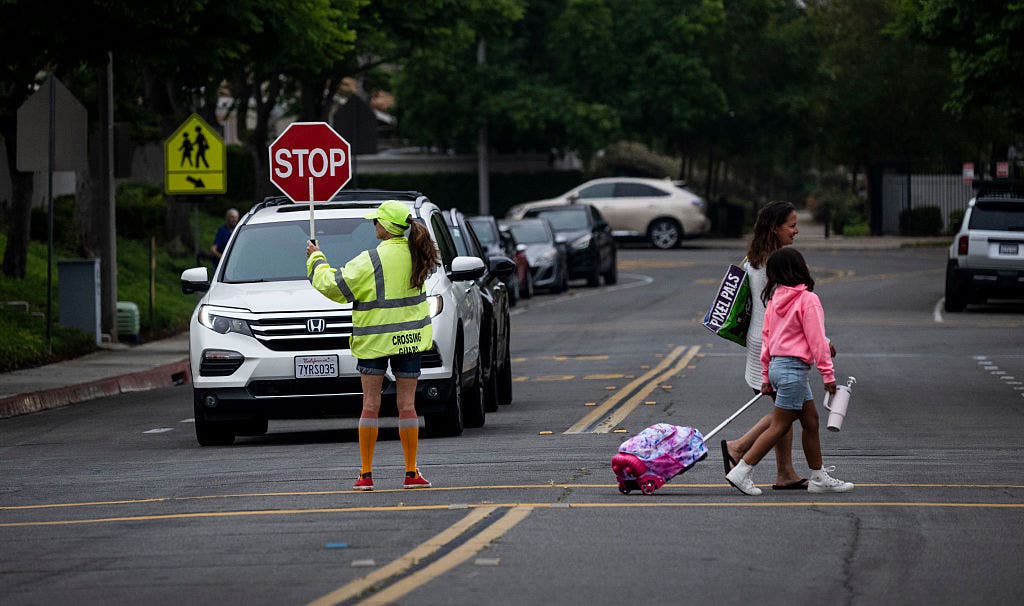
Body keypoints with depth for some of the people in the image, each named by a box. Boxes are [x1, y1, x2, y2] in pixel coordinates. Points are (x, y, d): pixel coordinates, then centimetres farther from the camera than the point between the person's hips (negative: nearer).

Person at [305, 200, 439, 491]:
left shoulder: (371, 261, -15)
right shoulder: (415, 253, -1)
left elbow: (333, 285, -11)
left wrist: (316, 259, 5)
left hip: (374, 340, -4)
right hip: (411, 338, 4)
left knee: (370, 405, 2)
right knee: (407, 405, 6)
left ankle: (366, 474, 3)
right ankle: (411, 473, 5)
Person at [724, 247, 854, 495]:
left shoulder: (775, 299, 7)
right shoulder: (807, 299, -13)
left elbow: (767, 336, 12)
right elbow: (816, 339, -14)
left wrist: (766, 376, 19)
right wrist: (828, 374, -8)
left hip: (777, 364, 8)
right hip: (793, 368, -8)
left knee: (811, 420, 14)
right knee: (779, 426, -4)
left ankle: (819, 477, 19)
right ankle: (741, 472, -6)